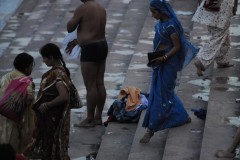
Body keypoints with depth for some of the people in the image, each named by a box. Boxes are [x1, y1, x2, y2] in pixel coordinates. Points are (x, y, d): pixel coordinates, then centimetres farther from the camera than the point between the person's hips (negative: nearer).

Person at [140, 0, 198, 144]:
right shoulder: (160, 23, 7)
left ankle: (151, 129, -2)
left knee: (161, 95, -4)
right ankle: (183, 116, 37)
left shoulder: (171, 25, -19)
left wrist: (163, 58, -25)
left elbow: (177, 47, -17)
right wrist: (153, 58, 7)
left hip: (168, 64, -9)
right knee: (167, 92, 19)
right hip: (160, 62, 9)